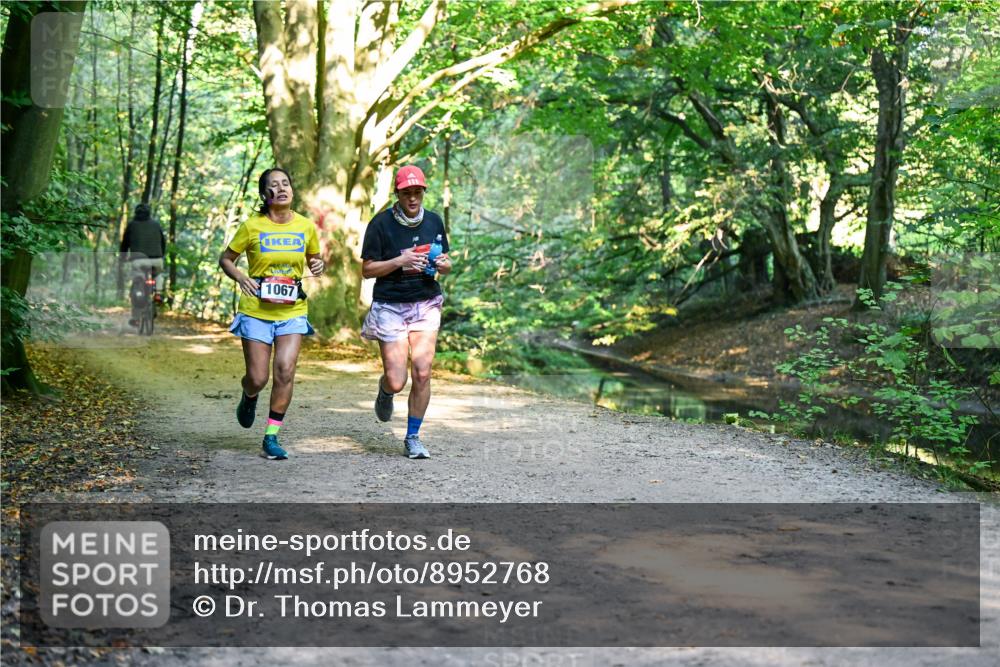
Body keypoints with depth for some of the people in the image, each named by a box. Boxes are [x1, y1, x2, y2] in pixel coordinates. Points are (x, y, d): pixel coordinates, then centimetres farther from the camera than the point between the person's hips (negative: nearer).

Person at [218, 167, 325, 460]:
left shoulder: (306, 226, 2)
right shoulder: (252, 226, -5)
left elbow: (314, 258, 18)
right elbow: (226, 259, 5)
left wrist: (319, 265, -5)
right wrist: (240, 277, -15)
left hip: (292, 312, 1)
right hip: (256, 311, -1)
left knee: (285, 372, -12)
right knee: (258, 378, 0)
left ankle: (271, 438, 0)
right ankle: (249, 398, 39)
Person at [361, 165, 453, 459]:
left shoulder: (434, 221, 7)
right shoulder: (381, 223, -7)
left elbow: (445, 261, 17)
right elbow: (367, 269, -6)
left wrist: (443, 264, -7)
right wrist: (399, 261, -20)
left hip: (426, 304, 3)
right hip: (390, 305, -3)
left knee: (422, 373, -7)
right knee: (397, 382, -6)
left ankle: (413, 437, 9)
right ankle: (385, 390, 33)